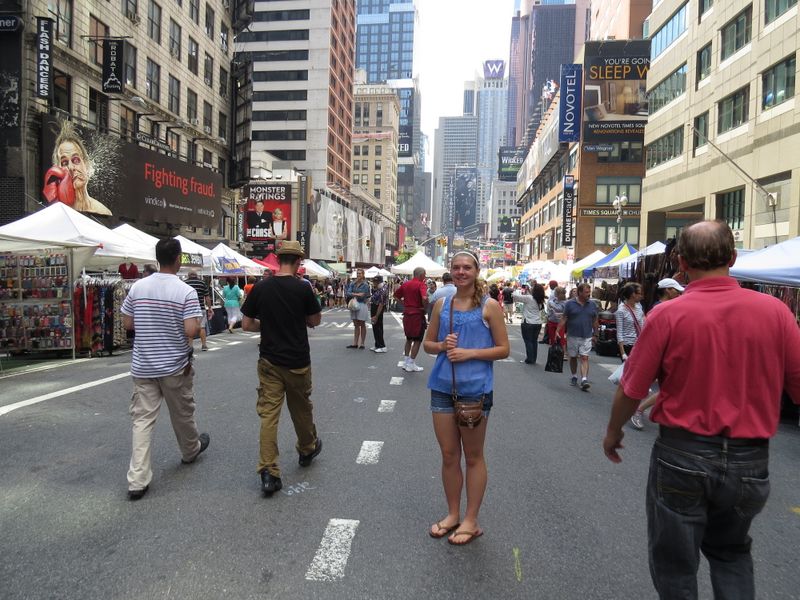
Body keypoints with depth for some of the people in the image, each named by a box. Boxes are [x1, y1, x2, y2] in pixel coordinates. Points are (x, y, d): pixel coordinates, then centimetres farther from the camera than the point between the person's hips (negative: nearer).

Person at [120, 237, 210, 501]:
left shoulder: (138, 287, -1)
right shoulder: (186, 292, -15)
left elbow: (127, 323, 6)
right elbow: (191, 331, -20)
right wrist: (198, 319, 0)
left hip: (143, 366, 3)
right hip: (175, 366, -3)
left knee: (142, 419, 4)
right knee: (181, 413, 17)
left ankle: (137, 479, 1)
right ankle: (190, 450, 41)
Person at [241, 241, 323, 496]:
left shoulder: (260, 288, -4)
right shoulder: (302, 288, -12)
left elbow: (246, 325, 1)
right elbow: (315, 321, 1)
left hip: (269, 362, 2)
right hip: (297, 362, -2)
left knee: (268, 413, 5)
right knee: (301, 409, 18)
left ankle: (268, 473, 2)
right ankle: (307, 450, 41)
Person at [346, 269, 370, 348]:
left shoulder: (365, 285, -6)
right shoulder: (353, 284, 8)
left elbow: (363, 295, -14)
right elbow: (348, 293, -4)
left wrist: (353, 294, -7)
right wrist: (357, 294, -16)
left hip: (362, 305, -5)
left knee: (362, 325, 3)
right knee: (356, 325, 10)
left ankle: (362, 344, 9)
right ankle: (355, 343, 15)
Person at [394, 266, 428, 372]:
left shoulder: (406, 284, 9)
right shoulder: (421, 284, -13)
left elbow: (396, 295, 17)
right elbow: (424, 298, -29)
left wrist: (404, 303, 13)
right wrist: (425, 307, -11)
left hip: (406, 313, 7)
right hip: (418, 314, -7)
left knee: (409, 339, 20)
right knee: (417, 340, 4)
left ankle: (405, 361, 23)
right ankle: (411, 364, 6)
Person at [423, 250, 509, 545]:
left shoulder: (489, 306, -6)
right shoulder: (441, 304, 6)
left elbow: (503, 349, -6)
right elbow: (428, 343, 12)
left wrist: (469, 353, -17)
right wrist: (442, 346, -10)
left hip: (475, 388, -4)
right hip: (443, 387, 4)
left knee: (473, 457, 11)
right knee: (449, 455, 14)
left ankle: (471, 520, 26)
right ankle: (453, 514, 32)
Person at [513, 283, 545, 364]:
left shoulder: (528, 298, -15)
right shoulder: (540, 301, 4)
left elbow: (515, 295, -14)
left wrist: (521, 292, 4)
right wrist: (526, 292, 9)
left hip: (528, 323, -6)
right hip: (538, 323, 6)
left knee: (528, 341, 2)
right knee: (534, 341, 13)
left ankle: (529, 360, 5)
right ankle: (533, 359, 19)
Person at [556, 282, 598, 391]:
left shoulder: (592, 305, 4)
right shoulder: (570, 304, -3)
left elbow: (595, 321, 11)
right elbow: (564, 319, -1)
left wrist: (595, 334, 11)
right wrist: (557, 331, -7)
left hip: (587, 337, 0)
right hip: (572, 336, 0)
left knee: (584, 358, -8)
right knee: (573, 357, 11)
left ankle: (584, 380, -14)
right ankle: (574, 376, 28)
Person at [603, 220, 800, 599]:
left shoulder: (667, 315, -15)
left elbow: (631, 390, -9)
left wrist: (613, 432, 8)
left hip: (681, 455, -3)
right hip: (749, 460, 3)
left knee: (675, 565, 16)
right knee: (731, 552, 28)